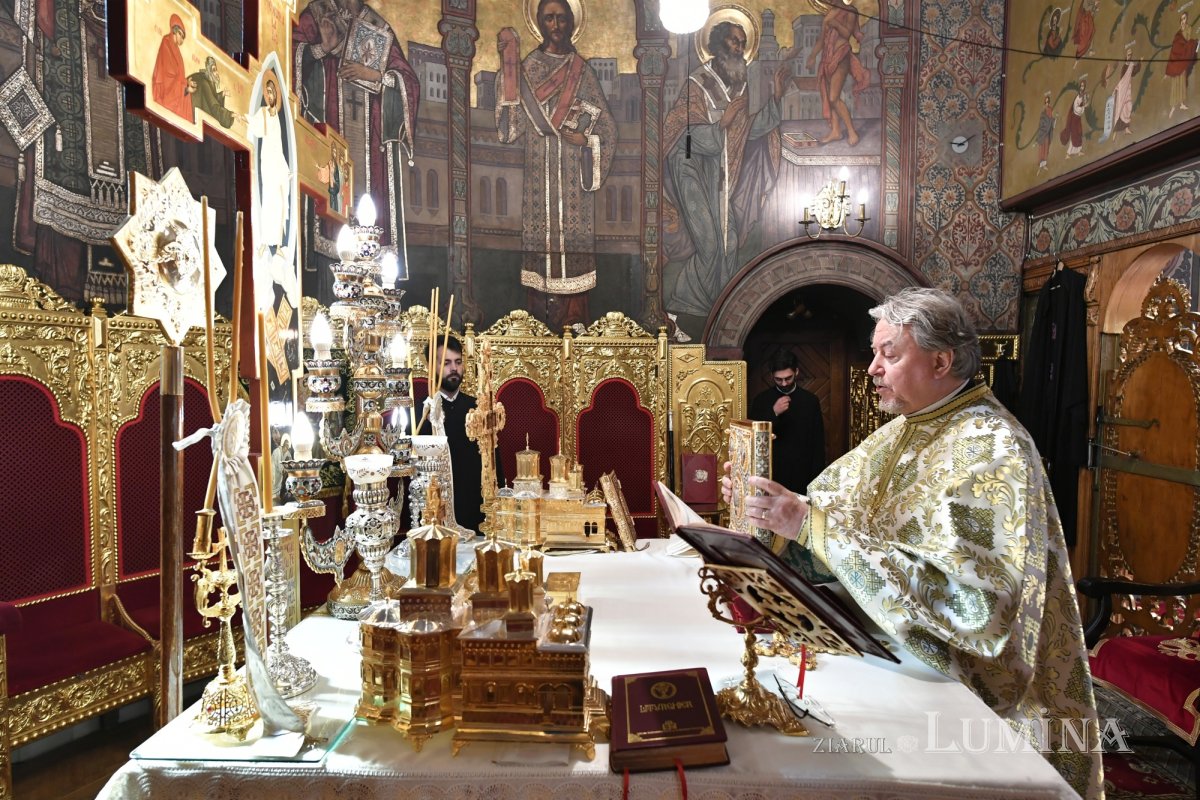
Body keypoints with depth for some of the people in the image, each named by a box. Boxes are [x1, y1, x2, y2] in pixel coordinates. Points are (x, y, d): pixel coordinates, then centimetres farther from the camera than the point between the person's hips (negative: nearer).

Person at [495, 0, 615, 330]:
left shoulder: (583, 72, 10)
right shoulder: (527, 69, 8)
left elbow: (607, 127, 11)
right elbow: (509, 129, -5)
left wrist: (584, 138, -10)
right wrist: (507, 67, -13)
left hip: (574, 180, 1)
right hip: (540, 177, 0)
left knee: (573, 246, -1)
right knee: (541, 241, -1)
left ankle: (574, 323, 7)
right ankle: (541, 328, 6)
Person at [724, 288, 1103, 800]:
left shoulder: (991, 449, -20)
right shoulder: (906, 430, 5)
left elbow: (955, 597, -30)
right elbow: (841, 507, 8)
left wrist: (812, 526, -32)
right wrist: (783, 514, -10)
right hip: (891, 656, 7)